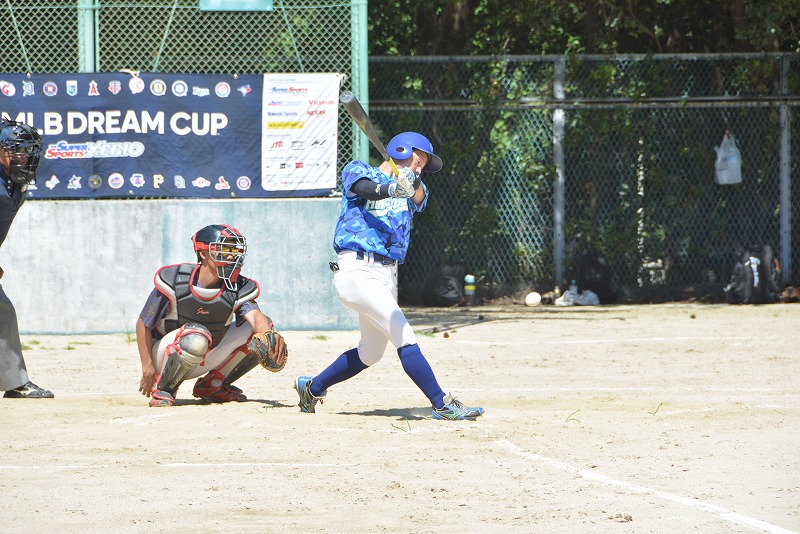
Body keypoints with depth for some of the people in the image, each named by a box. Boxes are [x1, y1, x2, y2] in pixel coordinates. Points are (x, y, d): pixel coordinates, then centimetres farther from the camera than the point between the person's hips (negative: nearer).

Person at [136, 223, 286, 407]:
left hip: (205, 361, 5)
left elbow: (255, 316, -33)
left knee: (264, 329, -9)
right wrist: (147, 367, -18)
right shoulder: (174, 282, -20)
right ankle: (163, 390, -14)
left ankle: (212, 385, 3)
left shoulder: (239, 289, -13)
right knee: (197, 336, -40)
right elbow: (143, 324, -12)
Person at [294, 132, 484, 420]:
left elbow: (419, 198, -7)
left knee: (370, 353, 17)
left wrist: (412, 183, -30)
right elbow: (365, 188, -21)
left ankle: (312, 387, 35)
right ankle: (442, 404, -19)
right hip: (357, 270, -8)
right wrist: (391, 189, -42)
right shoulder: (358, 170, 3)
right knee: (405, 339, -17)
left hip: (387, 275, 8)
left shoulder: (413, 190, 18)